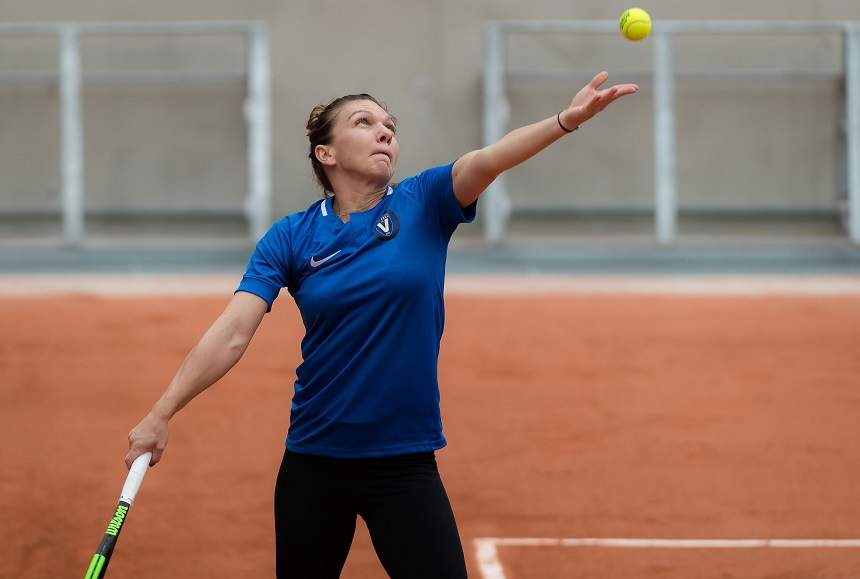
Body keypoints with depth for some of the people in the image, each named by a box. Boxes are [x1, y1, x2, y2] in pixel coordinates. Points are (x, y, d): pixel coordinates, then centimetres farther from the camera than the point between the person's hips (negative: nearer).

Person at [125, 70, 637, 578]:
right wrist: (162, 413, -21)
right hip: (314, 462, 1)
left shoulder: (423, 206, -3)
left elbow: (489, 159, -22)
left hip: (405, 463, -1)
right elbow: (232, 333, -10)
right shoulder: (291, 237, -2)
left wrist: (567, 120, -40)